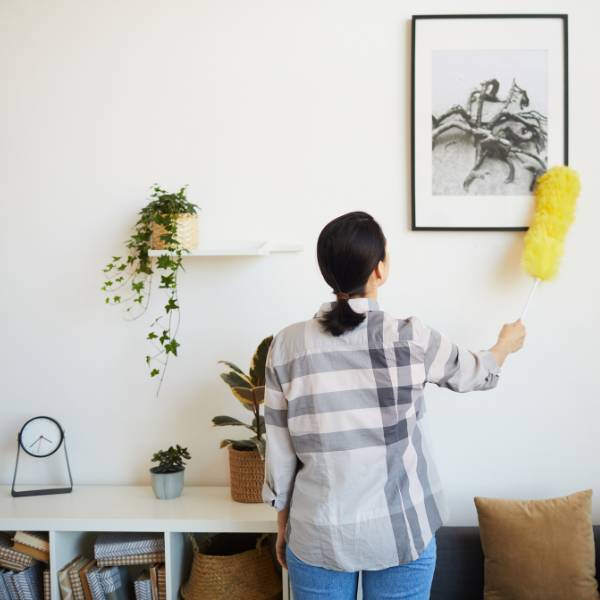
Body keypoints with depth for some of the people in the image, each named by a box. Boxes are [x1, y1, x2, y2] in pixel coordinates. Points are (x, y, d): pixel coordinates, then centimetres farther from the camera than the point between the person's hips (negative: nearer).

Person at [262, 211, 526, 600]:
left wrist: (284, 527, 12)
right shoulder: (410, 338, -12)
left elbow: (279, 452, -2)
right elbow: (471, 373, 10)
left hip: (319, 536, 1)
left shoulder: (288, 344, -9)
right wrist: (506, 344, 31)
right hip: (400, 533, -1)